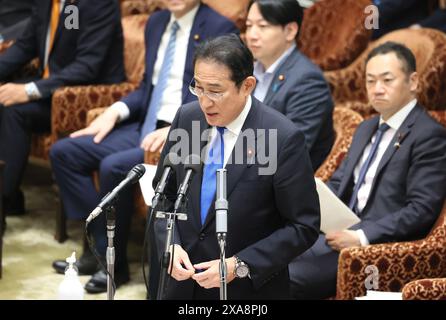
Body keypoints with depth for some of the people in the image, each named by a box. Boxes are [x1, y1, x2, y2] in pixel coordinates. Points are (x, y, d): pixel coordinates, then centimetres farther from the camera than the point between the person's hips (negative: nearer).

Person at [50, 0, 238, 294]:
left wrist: (174, 129, -24)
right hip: (145, 126, 8)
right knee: (64, 152, -5)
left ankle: (113, 262, -11)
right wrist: (116, 111, 2)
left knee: (114, 166, -29)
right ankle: (100, 243, -3)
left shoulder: (219, 28, -8)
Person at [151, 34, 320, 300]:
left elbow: (303, 227, -14)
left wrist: (239, 266, -19)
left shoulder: (283, 138, -19)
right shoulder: (186, 118, -4)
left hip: (249, 289, -4)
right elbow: (164, 193, 8)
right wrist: (170, 245, -8)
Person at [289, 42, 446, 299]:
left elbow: (422, 210, -15)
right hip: (341, 231, 8)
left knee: (285, 279, -23)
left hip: (378, 247, -8)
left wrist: (361, 237, -21)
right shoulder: (367, 129, 21)